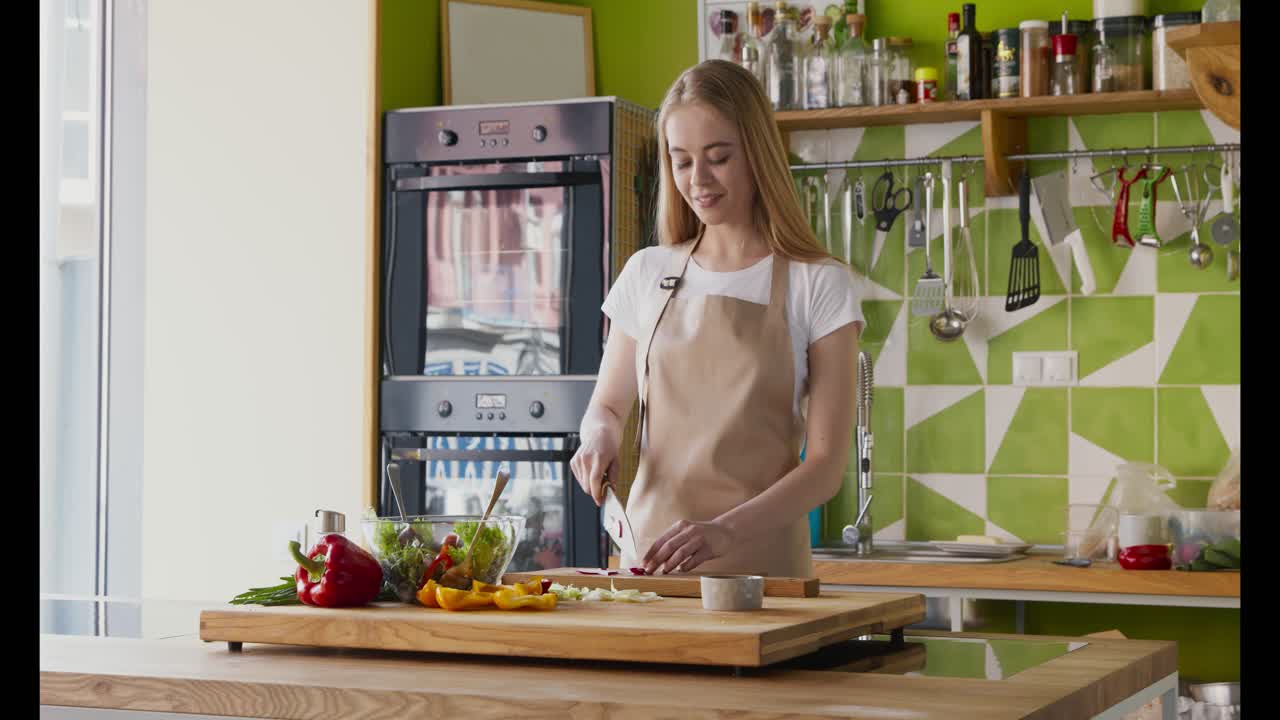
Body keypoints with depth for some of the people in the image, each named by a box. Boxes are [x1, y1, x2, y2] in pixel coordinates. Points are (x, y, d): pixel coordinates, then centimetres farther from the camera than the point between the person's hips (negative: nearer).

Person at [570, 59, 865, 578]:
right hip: (649, 559, 3)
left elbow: (826, 463, -8)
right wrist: (600, 435, -4)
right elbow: (607, 406, 19)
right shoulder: (646, 273, 7)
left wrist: (727, 530, -23)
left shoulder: (819, 286, -4)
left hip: (762, 563, -3)